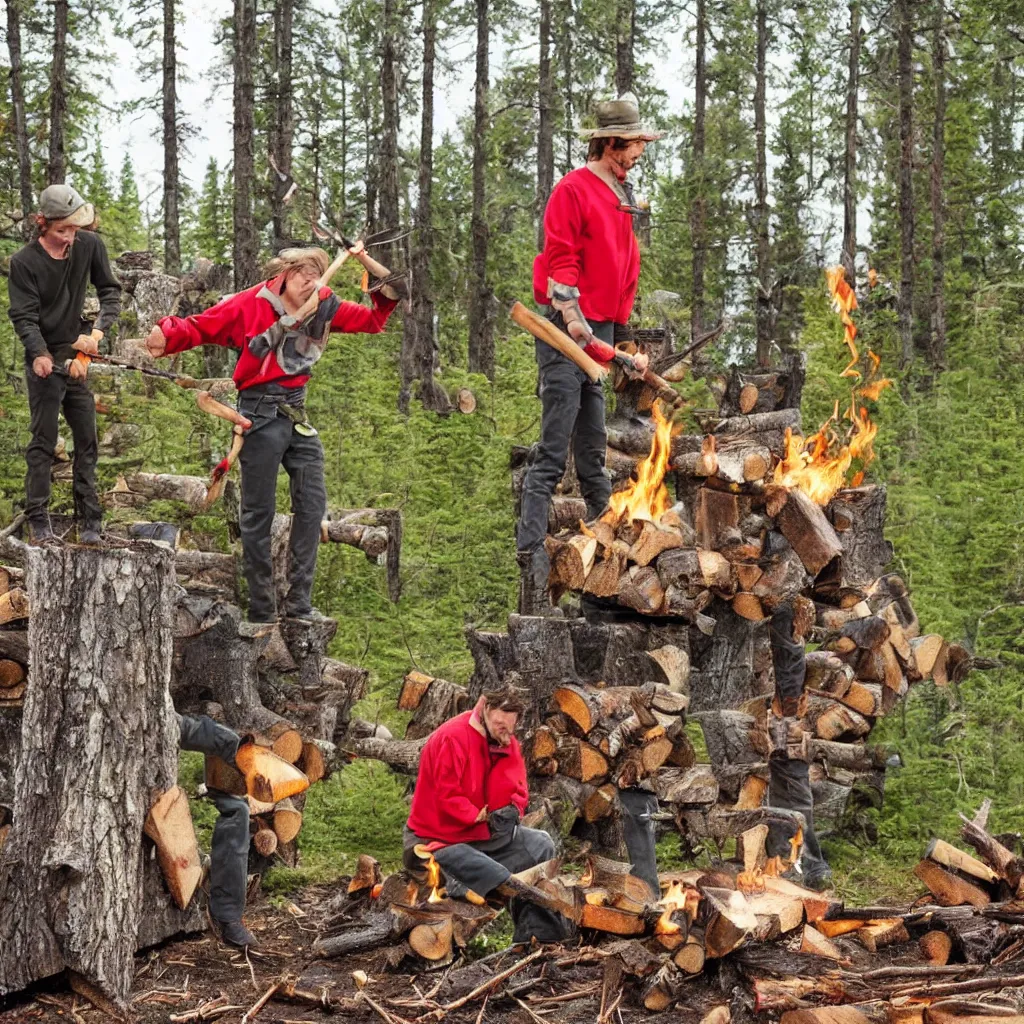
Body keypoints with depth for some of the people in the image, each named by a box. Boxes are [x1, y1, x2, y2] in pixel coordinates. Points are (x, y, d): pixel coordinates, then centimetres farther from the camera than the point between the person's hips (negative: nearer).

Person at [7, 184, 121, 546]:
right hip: (45, 362, -4)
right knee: (43, 440, -4)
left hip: (78, 357, 4)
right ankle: (37, 522, 1)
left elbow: (110, 291, 4)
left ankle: (89, 521, 11)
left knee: (87, 440, 5)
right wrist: (39, 355, -32)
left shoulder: (90, 245, -2)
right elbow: (24, 316, -15)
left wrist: (98, 330, -13)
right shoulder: (23, 262, -12)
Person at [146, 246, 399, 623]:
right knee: (259, 513, 1)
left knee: (313, 504, 3)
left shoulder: (323, 308, 5)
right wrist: (167, 337, -27)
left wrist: (387, 294, -6)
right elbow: (200, 327, -8)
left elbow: (371, 321, 12)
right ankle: (261, 611, 7)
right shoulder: (249, 305, -8)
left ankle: (299, 604, 10)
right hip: (261, 415, -6)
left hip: (297, 414, 6)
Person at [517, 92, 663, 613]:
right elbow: (560, 258, -15)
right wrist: (573, 317, -24)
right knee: (552, 455, -13)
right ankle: (531, 563, -15)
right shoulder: (573, 189, -7)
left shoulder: (621, 198, 19)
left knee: (594, 456, 15)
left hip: (600, 335, 8)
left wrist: (620, 335, 20)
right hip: (565, 332, -8)